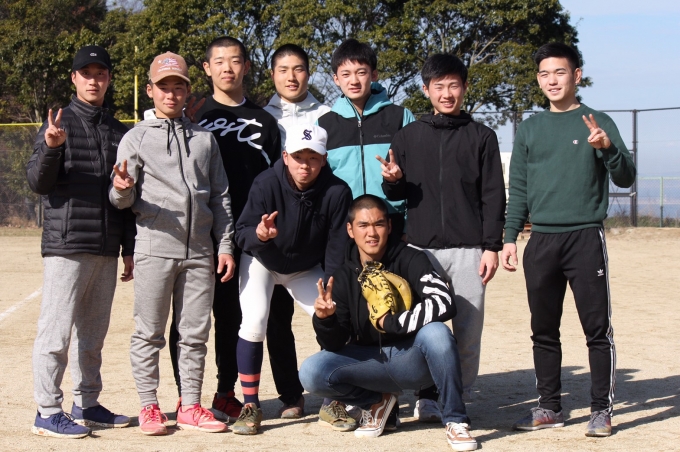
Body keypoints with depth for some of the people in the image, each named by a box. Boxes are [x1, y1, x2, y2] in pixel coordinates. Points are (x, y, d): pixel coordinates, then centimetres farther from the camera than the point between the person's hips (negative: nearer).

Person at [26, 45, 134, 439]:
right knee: (56, 332, -6)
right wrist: (50, 148, -27)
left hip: (106, 250, 6)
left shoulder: (119, 132, 14)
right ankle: (49, 412, 0)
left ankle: (87, 405, 23)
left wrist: (129, 249, 15)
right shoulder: (60, 124, -1)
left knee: (93, 333, 13)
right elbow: (39, 183, -8)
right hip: (66, 246, -5)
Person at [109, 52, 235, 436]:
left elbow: (221, 196, 14)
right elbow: (123, 201, 1)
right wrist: (121, 190, -24)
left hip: (199, 252, 3)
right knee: (150, 333, 1)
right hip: (155, 248, -3)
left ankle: (190, 407, 15)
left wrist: (225, 246, 7)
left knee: (196, 333, 6)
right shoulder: (137, 138, 5)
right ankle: (150, 407, 10)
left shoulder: (205, 138, 15)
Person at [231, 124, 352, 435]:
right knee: (254, 324, -19)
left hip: (307, 269, 2)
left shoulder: (337, 193, -26)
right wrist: (259, 234, -53)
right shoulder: (266, 184, -28)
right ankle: (250, 407, -5)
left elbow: (337, 249, -21)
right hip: (262, 262, -2)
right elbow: (242, 233, -30)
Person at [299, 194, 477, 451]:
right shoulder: (343, 276, -2)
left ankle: (455, 421, -15)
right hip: (370, 360, 3)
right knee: (312, 372, -21)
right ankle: (377, 401, 8)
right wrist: (324, 319, -27)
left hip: (414, 359, -3)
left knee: (436, 332, -35)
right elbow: (335, 344, -4)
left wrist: (389, 322, -21)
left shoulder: (409, 260, -12)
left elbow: (444, 304, -28)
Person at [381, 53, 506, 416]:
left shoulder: (481, 137, 8)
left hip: (468, 249, -1)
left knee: (468, 329, 0)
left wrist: (492, 246, -3)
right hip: (421, 248, 1)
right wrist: (393, 181, -10)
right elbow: (396, 194, 13)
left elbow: (493, 196, 5)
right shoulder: (408, 136, 11)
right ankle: (427, 399, 9)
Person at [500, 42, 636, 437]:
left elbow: (626, 179, -3)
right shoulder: (530, 128, 13)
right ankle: (550, 407, 17)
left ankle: (602, 409, 3)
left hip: (586, 238, -4)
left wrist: (608, 148, -22)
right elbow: (518, 189, 15)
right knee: (544, 331, 8)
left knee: (597, 328, -4)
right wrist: (510, 237, 7)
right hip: (542, 241, 4)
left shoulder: (597, 123, 3)